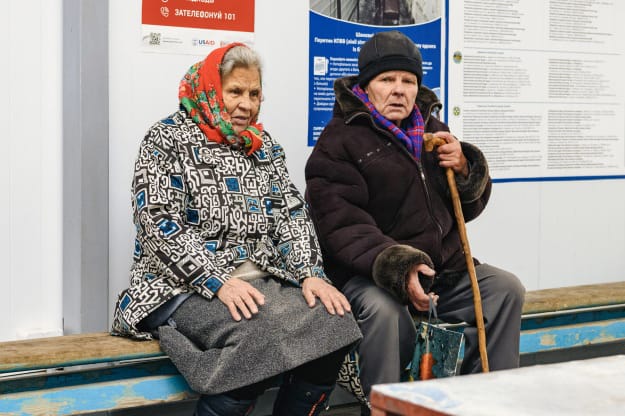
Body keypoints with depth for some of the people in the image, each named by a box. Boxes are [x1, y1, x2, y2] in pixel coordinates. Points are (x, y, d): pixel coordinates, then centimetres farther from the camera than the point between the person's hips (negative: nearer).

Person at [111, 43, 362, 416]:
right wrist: (218, 281, -22)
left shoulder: (265, 146, 18)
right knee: (259, 335, -34)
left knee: (333, 322, -22)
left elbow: (292, 215, 10)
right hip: (183, 288, -5)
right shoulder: (167, 140, 0)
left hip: (261, 283, 6)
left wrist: (310, 275, -8)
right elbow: (160, 223, -11)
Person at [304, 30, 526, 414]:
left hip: (443, 265, 7)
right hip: (369, 273, -6)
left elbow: (468, 207, 20)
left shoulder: (431, 130, 16)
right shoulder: (339, 139, -5)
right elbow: (342, 225, -17)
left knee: (506, 289, -6)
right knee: (385, 312, -35)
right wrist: (398, 269, -32)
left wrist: (465, 169, -4)